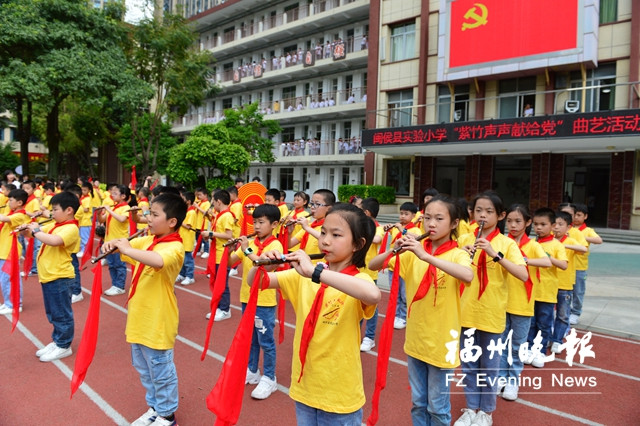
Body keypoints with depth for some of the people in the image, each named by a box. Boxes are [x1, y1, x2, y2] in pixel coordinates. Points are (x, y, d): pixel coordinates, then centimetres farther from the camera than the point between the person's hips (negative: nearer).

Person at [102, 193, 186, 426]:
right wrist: (114, 244, -12)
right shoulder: (148, 240, 5)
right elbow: (127, 245, 11)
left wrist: (126, 249, -35)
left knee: (161, 371, 9)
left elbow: (157, 260, -43)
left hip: (157, 322, -9)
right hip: (139, 318, 9)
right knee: (144, 369, 23)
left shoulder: (174, 247, -22)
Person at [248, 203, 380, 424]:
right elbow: (254, 282, 0)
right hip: (304, 388, 5)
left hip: (340, 395, -4)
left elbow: (373, 295, -41)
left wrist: (315, 272, -42)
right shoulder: (304, 276, -1)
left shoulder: (358, 279, -17)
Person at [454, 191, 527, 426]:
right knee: (468, 363, 14)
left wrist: (495, 254, -28)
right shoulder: (464, 240, 1)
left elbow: (523, 275, -19)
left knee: (489, 365, 11)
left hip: (491, 314, -3)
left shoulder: (507, 243, -7)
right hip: (467, 311, 3)